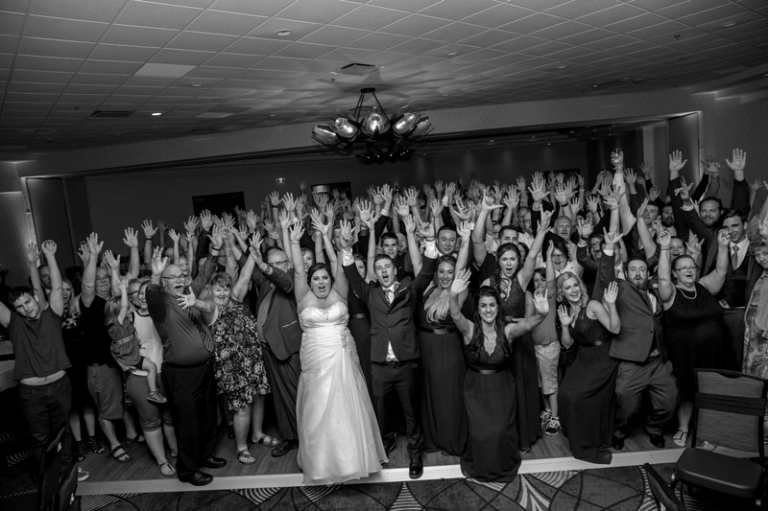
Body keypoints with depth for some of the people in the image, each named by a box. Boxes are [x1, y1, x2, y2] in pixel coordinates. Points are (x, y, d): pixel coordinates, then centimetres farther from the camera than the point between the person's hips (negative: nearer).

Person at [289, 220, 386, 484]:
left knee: (348, 409, 7)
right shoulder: (304, 298, 3)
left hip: (343, 360, 1)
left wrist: (345, 244, -22)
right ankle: (321, 460, 22)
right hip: (316, 363, 0)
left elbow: (342, 270, -9)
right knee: (318, 411, 7)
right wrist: (294, 242, -14)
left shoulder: (338, 294, 4)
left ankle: (353, 456, 23)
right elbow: (298, 271, -6)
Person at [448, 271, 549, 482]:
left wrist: (541, 314, -56)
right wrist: (454, 295, -57)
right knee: (480, 432, -7)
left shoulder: (507, 330, -13)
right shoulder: (470, 329, -15)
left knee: (501, 430, -7)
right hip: (476, 387, 0)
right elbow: (456, 316, -35)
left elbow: (527, 324, -32)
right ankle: (478, 467, 23)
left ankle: (504, 467, 23)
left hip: (502, 387, 1)